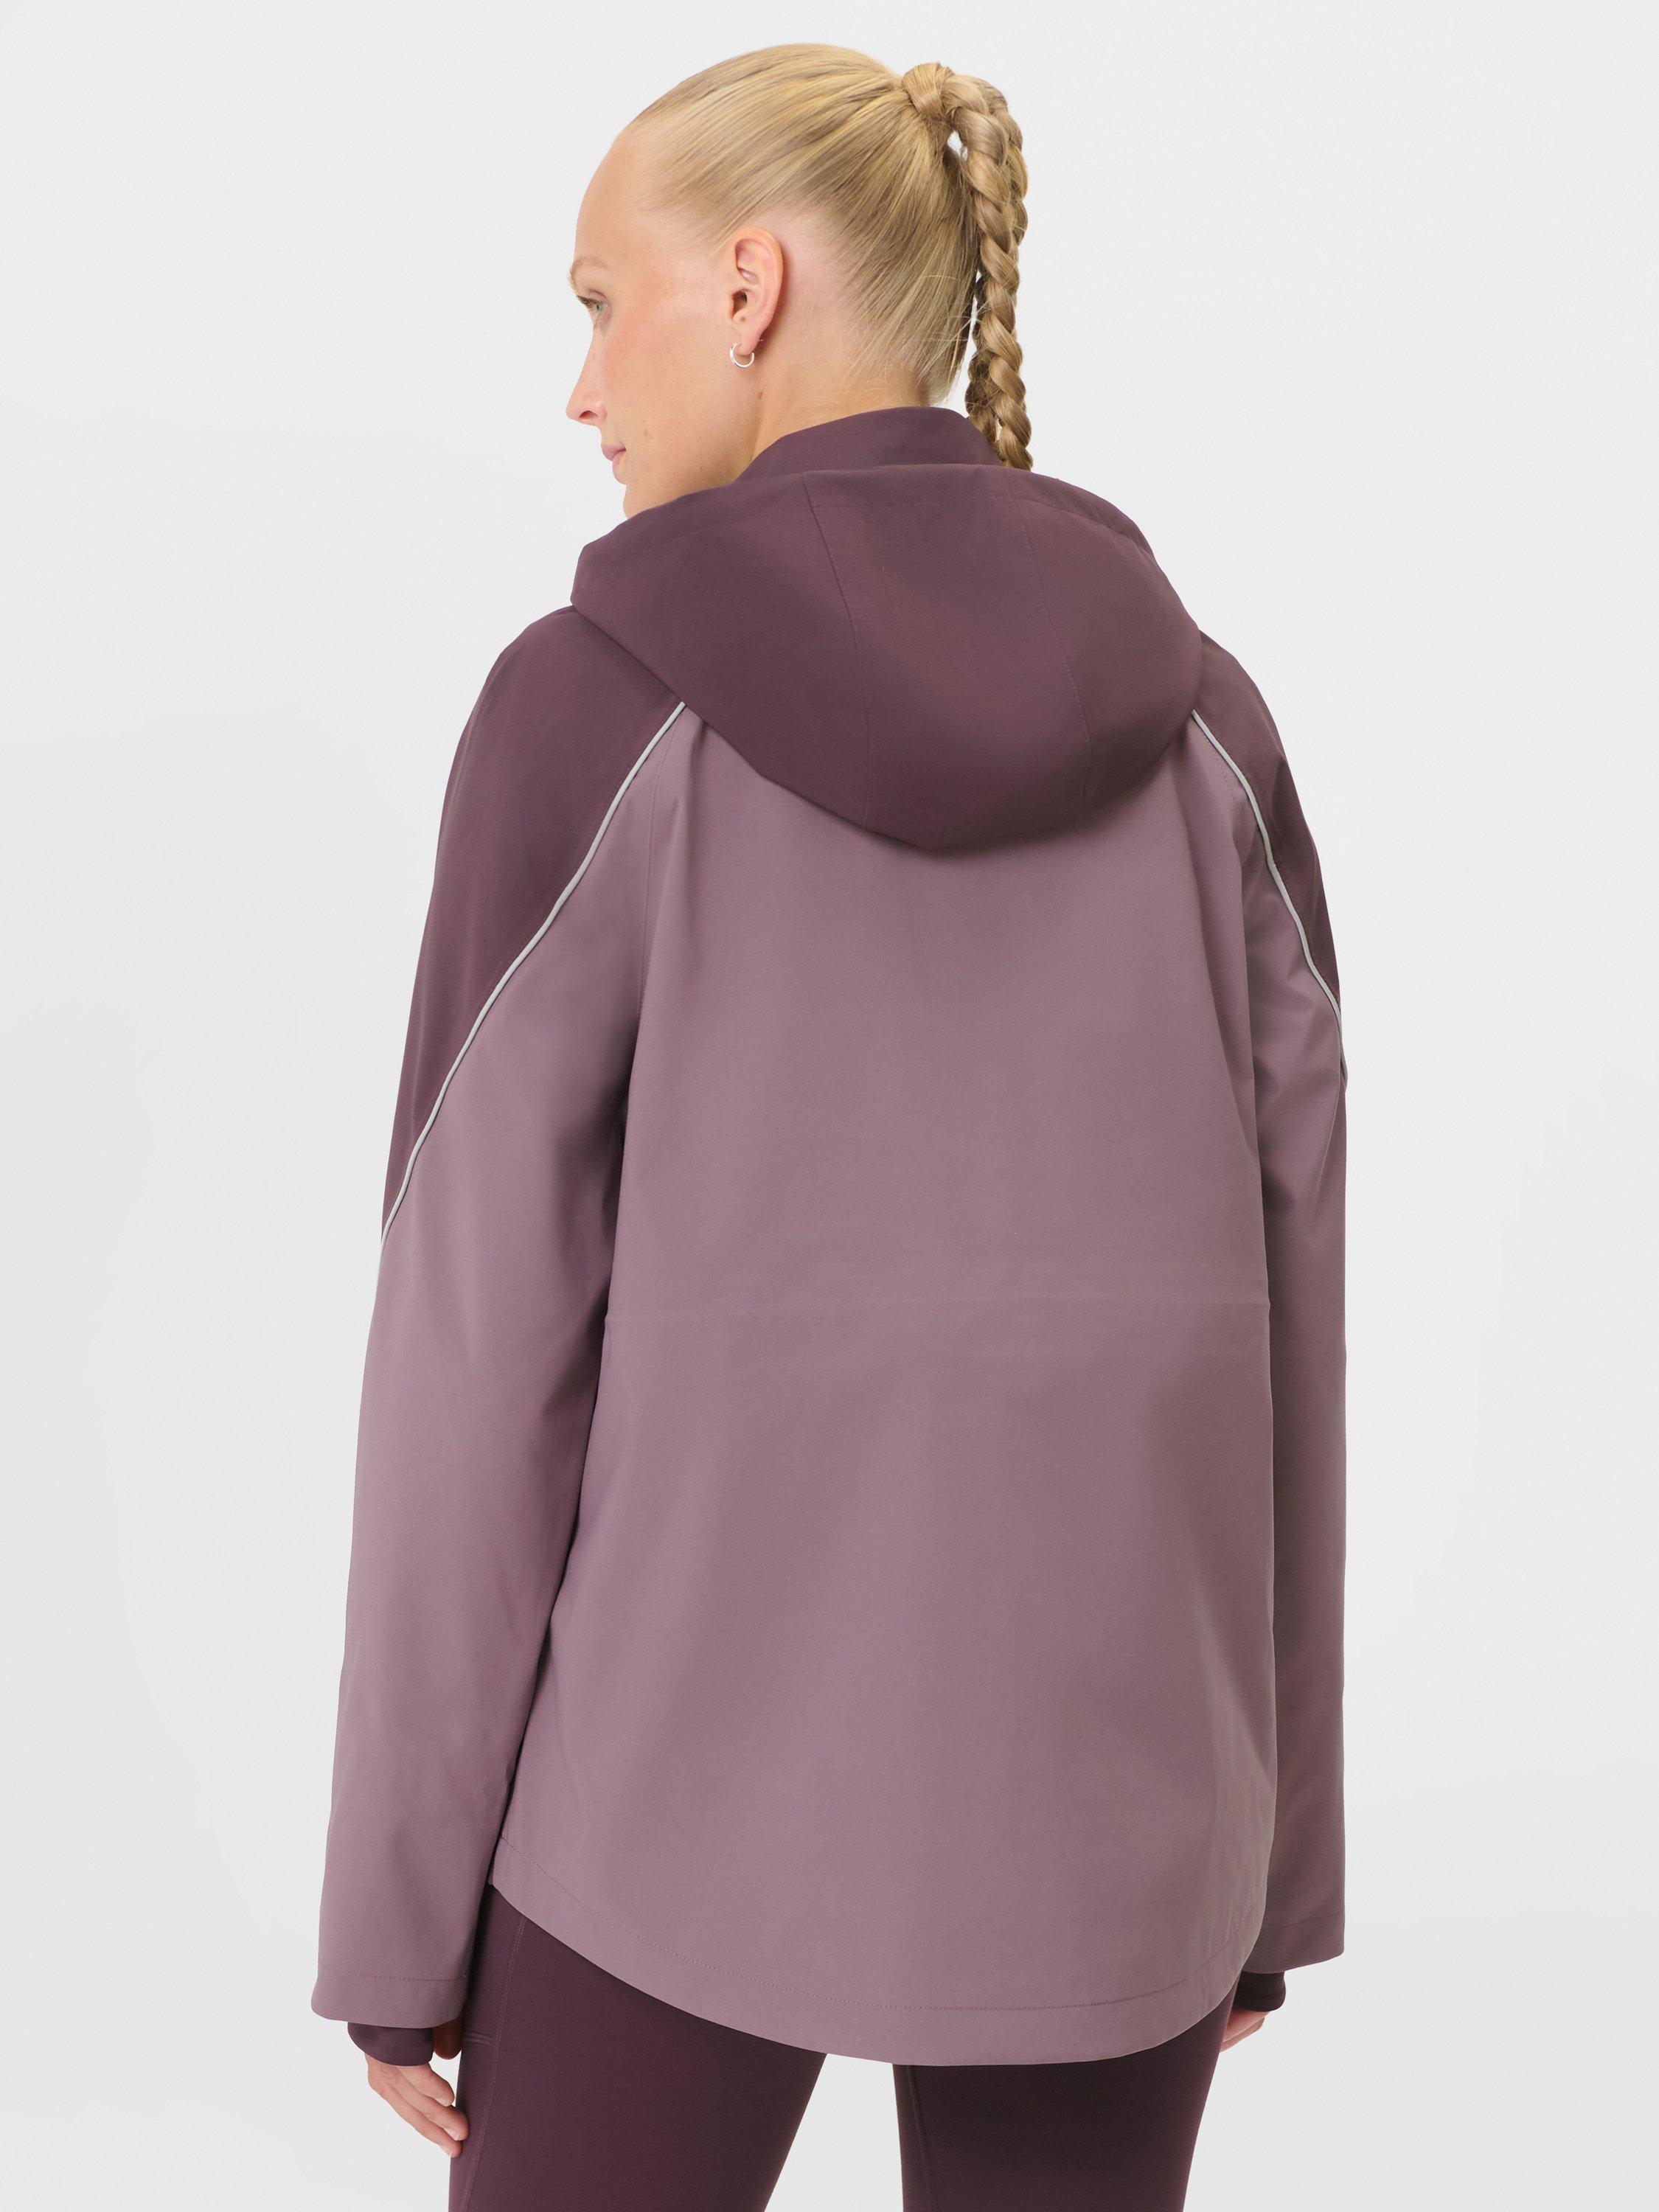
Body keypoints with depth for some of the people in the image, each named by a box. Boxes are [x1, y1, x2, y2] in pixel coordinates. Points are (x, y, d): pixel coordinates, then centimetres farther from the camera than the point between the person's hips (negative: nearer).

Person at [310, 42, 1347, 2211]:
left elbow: (486, 1339, -12)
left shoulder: (594, 703, -11)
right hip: (1092, 1748, 4)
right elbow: (1275, 1307, 2)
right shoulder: (1197, 710, 1)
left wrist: (401, 1899, -1)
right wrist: (1266, 1842, 12)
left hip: (710, 1734, -3)